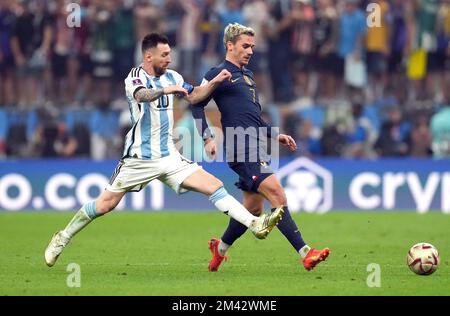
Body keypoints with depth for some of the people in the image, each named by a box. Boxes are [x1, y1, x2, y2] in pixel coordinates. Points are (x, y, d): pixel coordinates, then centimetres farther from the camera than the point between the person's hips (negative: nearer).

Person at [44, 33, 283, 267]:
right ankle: (63, 238, 16)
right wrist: (164, 90, -55)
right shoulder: (135, 77, -12)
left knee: (214, 185, -9)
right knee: (105, 204, -2)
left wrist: (215, 82, 7)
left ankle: (255, 224, -12)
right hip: (138, 158, -5)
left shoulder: (171, 77, 8)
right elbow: (142, 95, -36)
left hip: (168, 157, 5)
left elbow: (193, 96, 24)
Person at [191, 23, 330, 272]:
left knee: (253, 208, 12)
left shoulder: (247, 75, 24)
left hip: (255, 148, 9)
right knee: (277, 195, -17)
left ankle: (220, 247, 32)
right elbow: (196, 104, -7)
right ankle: (306, 254, -21)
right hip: (240, 148, -9)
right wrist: (207, 138, -17)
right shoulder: (219, 74, -3)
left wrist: (275, 135, 24)